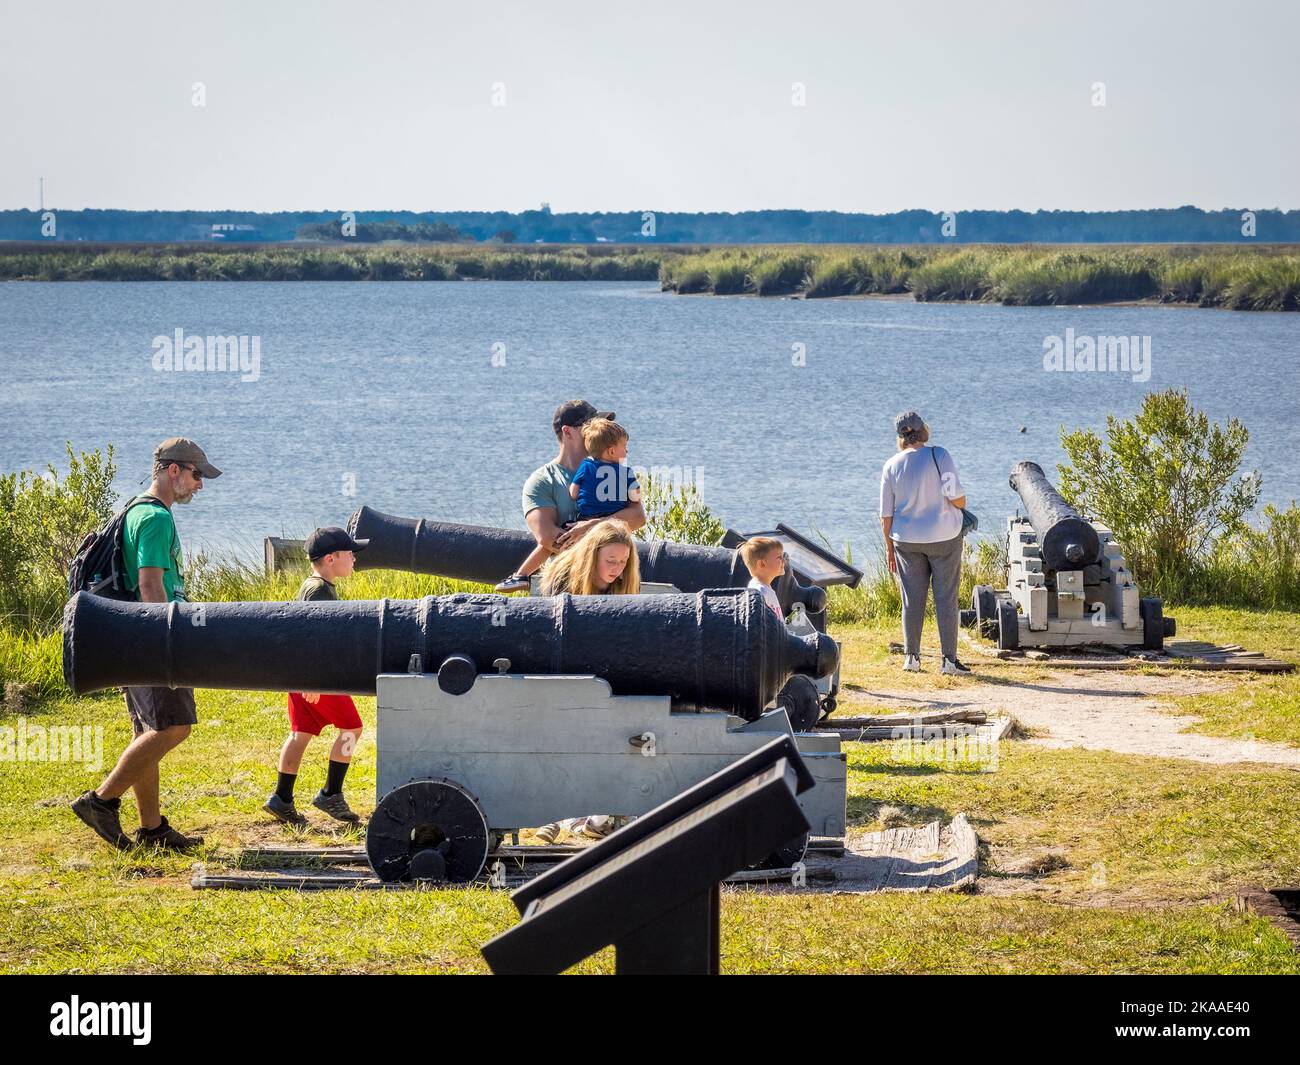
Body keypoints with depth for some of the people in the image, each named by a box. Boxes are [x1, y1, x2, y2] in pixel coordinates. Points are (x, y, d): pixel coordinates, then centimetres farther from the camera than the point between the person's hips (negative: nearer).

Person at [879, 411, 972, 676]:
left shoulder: (891, 466, -1)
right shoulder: (939, 456, -11)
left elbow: (886, 514, 2)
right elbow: (957, 497, -14)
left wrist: (889, 547, 12)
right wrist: (960, 505, 9)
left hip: (907, 540, 3)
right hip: (944, 537, -3)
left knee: (912, 598, 11)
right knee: (946, 597, 2)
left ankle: (911, 657, 14)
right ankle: (949, 659, 1)